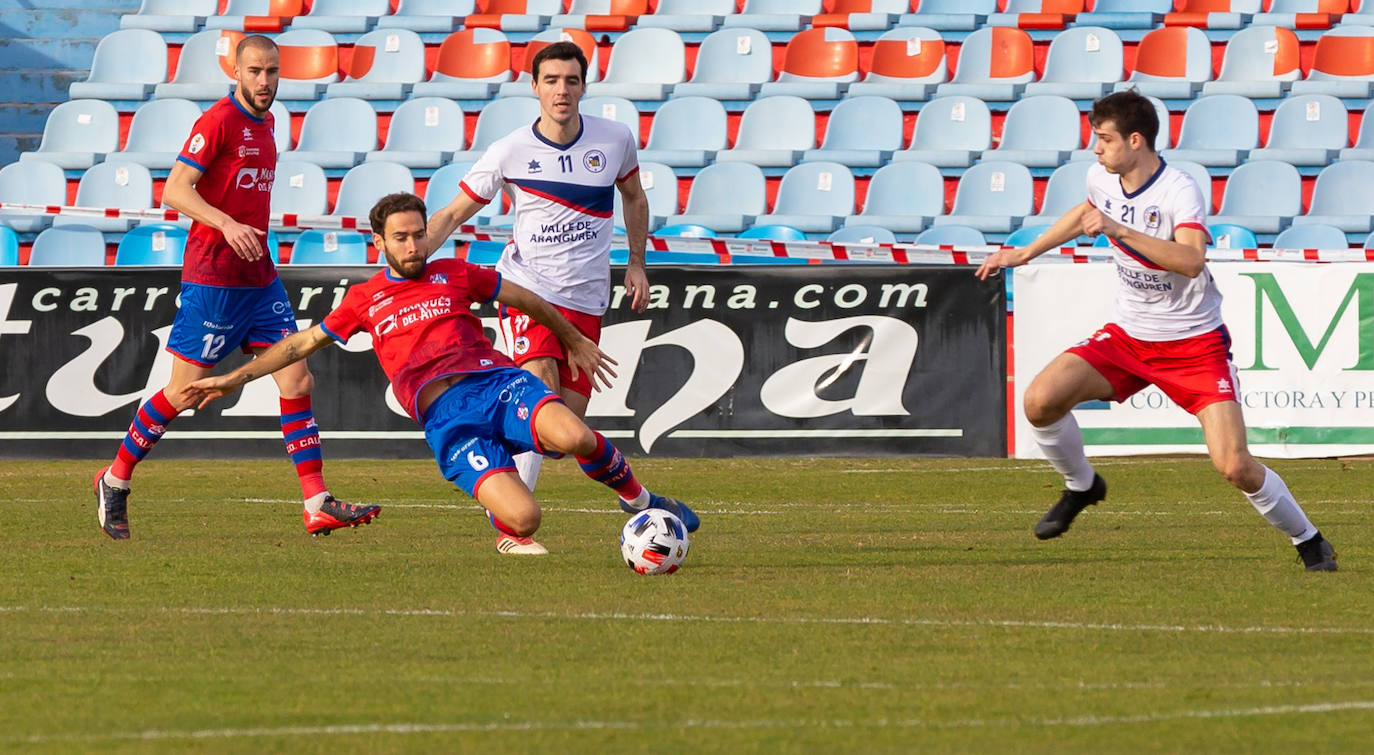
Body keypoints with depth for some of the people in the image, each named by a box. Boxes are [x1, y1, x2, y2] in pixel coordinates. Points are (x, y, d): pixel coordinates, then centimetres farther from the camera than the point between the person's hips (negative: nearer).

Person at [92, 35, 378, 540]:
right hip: (213, 276, -8)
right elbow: (175, 190, -18)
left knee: (297, 381, -1)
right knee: (183, 392, -2)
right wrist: (226, 224, -31)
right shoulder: (219, 121, -12)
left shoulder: (265, 122, 14)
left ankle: (318, 506, -3)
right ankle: (114, 482, 16)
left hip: (259, 276, 8)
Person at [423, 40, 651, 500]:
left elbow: (634, 197, 21)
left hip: (586, 298, 3)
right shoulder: (509, 152, -7)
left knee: (569, 417, -3)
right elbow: (453, 214, 1)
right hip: (527, 288, -3)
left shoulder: (616, 139, 1)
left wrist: (637, 264, 18)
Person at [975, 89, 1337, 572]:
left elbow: (1191, 260, -41)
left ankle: (1309, 542, 9)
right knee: (1041, 400, -15)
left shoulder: (1179, 192, -23)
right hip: (1129, 335, 6)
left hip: (1195, 345, -6)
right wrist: (1026, 253, 28)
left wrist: (1120, 230, -46)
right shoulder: (1103, 178, -1)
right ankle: (1081, 486, 14)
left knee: (1234, 466, -16)